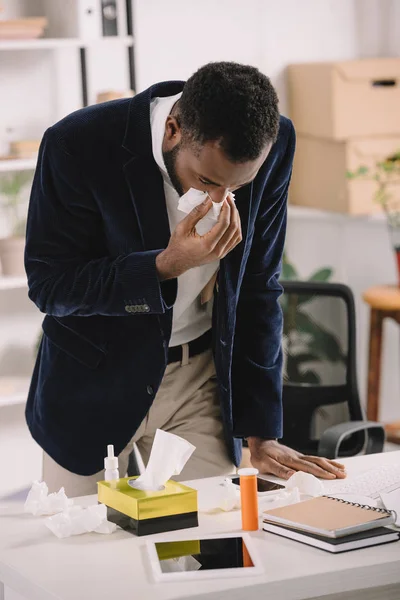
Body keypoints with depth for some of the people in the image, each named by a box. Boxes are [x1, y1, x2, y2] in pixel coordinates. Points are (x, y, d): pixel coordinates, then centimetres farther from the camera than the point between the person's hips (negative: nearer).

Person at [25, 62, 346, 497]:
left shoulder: (275, 146, -14)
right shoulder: (78, 146, -24)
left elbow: (257, 289, -5)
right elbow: (48, 285, -17)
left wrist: (261, 435, -4)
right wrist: (166, 266, -32)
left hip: (200, 379, 2)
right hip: (94, 380, -2)